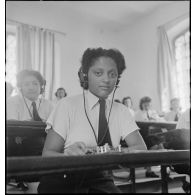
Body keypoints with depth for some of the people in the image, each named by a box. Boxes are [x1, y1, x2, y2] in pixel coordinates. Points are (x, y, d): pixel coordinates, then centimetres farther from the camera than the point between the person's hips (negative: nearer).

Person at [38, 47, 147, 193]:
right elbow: (48, 154, -8)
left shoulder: (121, 111, 5)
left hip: (101, 182, 2)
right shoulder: (67, 106, -6)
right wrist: (69, 155, -30)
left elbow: (141, 148, -5)